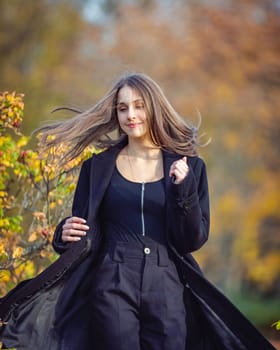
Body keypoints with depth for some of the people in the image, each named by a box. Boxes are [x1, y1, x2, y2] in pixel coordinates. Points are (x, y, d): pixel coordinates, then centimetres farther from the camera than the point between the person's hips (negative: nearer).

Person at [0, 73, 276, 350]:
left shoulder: (188, 167, 6)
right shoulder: (98, 167, 7)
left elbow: (194, 241, 2)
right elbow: (86, 238, 9)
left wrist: (184, 189, -11)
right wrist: (67, 235, -13)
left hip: (168, 290, 0)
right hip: (112, 288, 0)